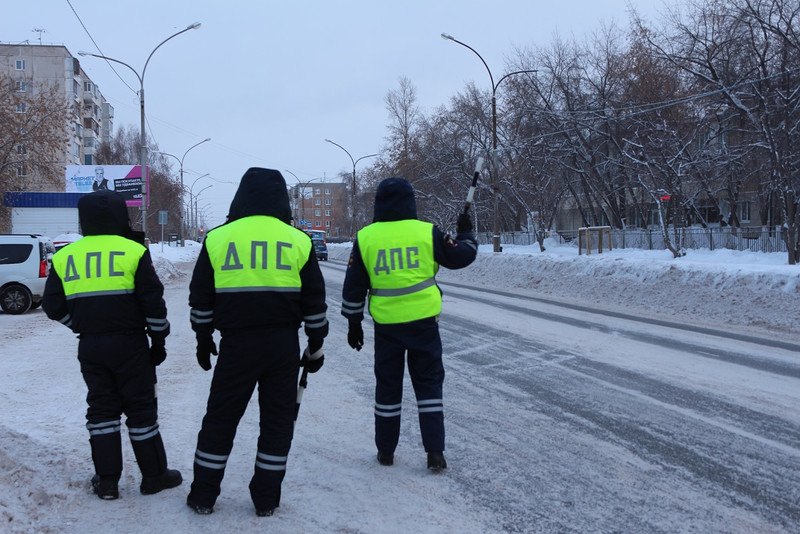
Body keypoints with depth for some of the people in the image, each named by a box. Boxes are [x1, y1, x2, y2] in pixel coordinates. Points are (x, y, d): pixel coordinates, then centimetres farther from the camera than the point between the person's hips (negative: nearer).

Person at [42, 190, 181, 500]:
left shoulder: (64, 258, 4)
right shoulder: (133, 251, -8)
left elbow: (54, 306, 6)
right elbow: (153, 302, -8)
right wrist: (159, 339, 2)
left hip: (90, 347, 3)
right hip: (130, 343, -3)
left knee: (101, 408, 13)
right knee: (141, 409, 6)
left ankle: (106, 480, 15)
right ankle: (154, 475, 14)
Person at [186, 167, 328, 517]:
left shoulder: (217, 238, -1)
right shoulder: (298, 241, 0)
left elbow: (201, 298, 6)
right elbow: (314, 302, 5)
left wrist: (203, 339, 18)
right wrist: (316, 346, 15)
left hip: (236, 344, 0)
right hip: (283, 345, 0)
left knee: (220, 418, 12)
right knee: (277, 419, 11)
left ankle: (203, 496, 19)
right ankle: (266, 499, 16)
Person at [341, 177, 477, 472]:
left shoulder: (365, 238, -2)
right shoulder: (427, 232, -7)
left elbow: (354, 287, 3)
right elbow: (461, 256, 4)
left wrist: (354, 323, 12)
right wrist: (466, 234, 23)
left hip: (386, 325, 1)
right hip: (423, 322, -1)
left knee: (388, 386, 13)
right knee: (429, 383, 9)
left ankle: (385, 451, 22)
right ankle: (435, 452, 6)